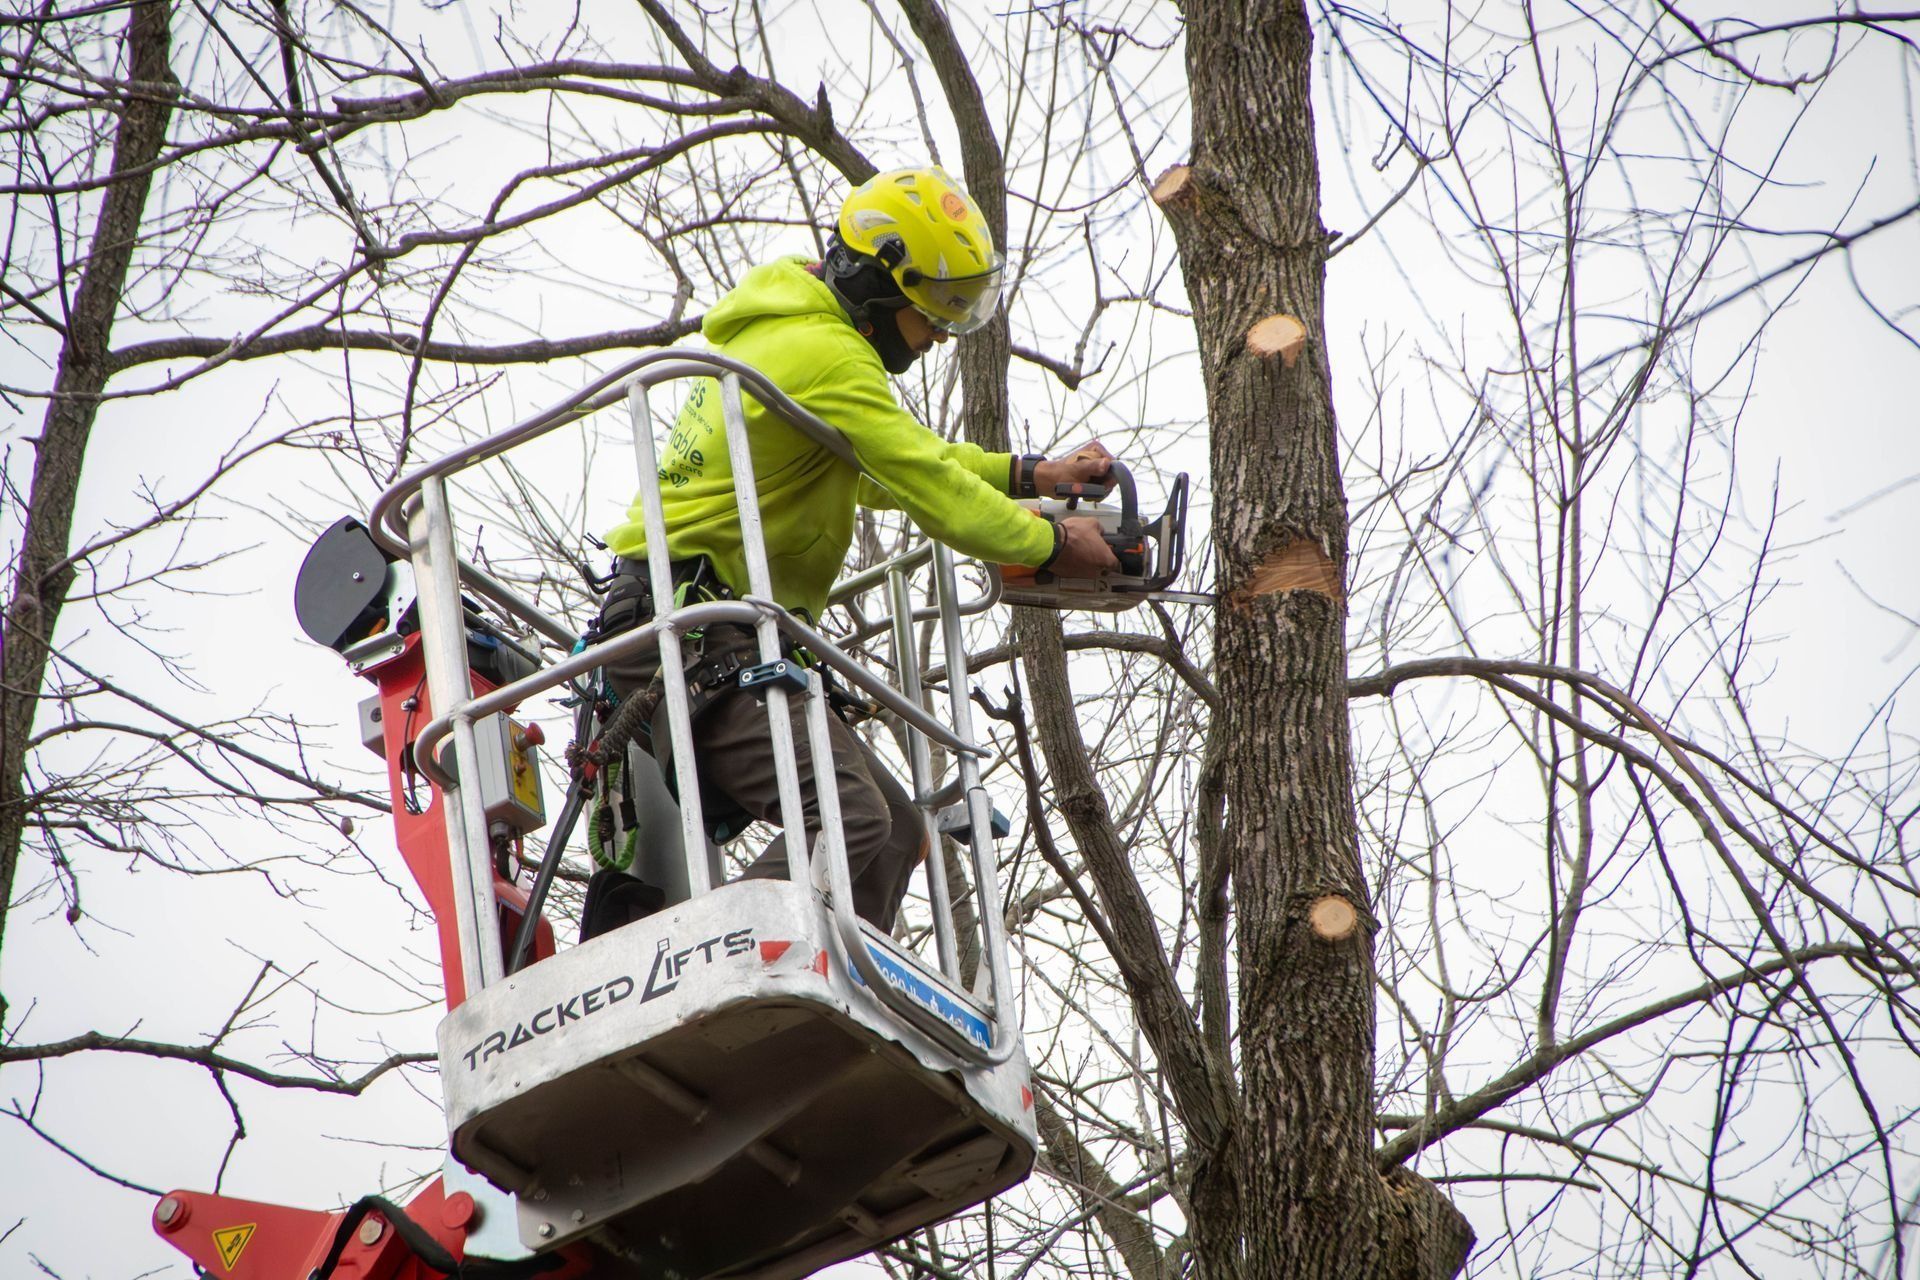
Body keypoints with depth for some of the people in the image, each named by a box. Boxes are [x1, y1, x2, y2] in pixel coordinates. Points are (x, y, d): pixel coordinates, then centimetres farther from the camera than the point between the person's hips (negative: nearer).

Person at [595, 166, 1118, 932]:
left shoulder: (791, 332, 21)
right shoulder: (827, 355, -14)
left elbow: (902, 463, 31)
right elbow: (928, 490, -14)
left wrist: (1027, 476, 22)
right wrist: (1050, 544, 0)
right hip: (691, 631, -11)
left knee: (893, 832, 8)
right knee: (846, 819, -25)